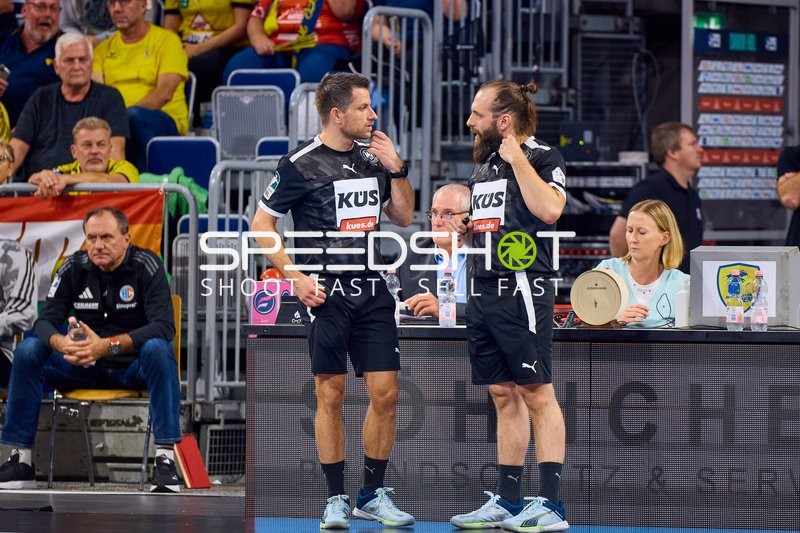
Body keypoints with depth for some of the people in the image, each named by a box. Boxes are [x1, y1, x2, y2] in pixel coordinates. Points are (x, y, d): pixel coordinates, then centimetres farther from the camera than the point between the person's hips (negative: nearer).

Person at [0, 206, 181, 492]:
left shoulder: (146, 266, -13)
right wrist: (61, 343, -32)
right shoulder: (74, 268, -2)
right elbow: (45, 321, -6)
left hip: (133, 367, -3)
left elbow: (164, 327, -24)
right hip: (85, 370, 4)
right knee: (27, 350, -17)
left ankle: (165, 457, -36)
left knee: (158, 349, -36)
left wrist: (108, 346, -37)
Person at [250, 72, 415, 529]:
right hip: (327, 292, -5)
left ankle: (373, 495, 12)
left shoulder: (373, 158, 11)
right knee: (331, 396, -1)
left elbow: (404, 216, 19)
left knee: (386, 393, 1)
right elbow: (262, 223, 0)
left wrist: (397, 170, 3)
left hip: (372, 290, 5)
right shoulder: (302, 164, -5)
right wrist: (296, 277, -8)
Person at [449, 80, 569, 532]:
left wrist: (518, 158, -16)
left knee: (537, 393, -9)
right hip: (484, 290, 8)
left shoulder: (543, 157, -6)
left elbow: (549, 209, -24)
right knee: (505, 396, 11)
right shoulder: (484, 165, 18)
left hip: (522, 288, -8)